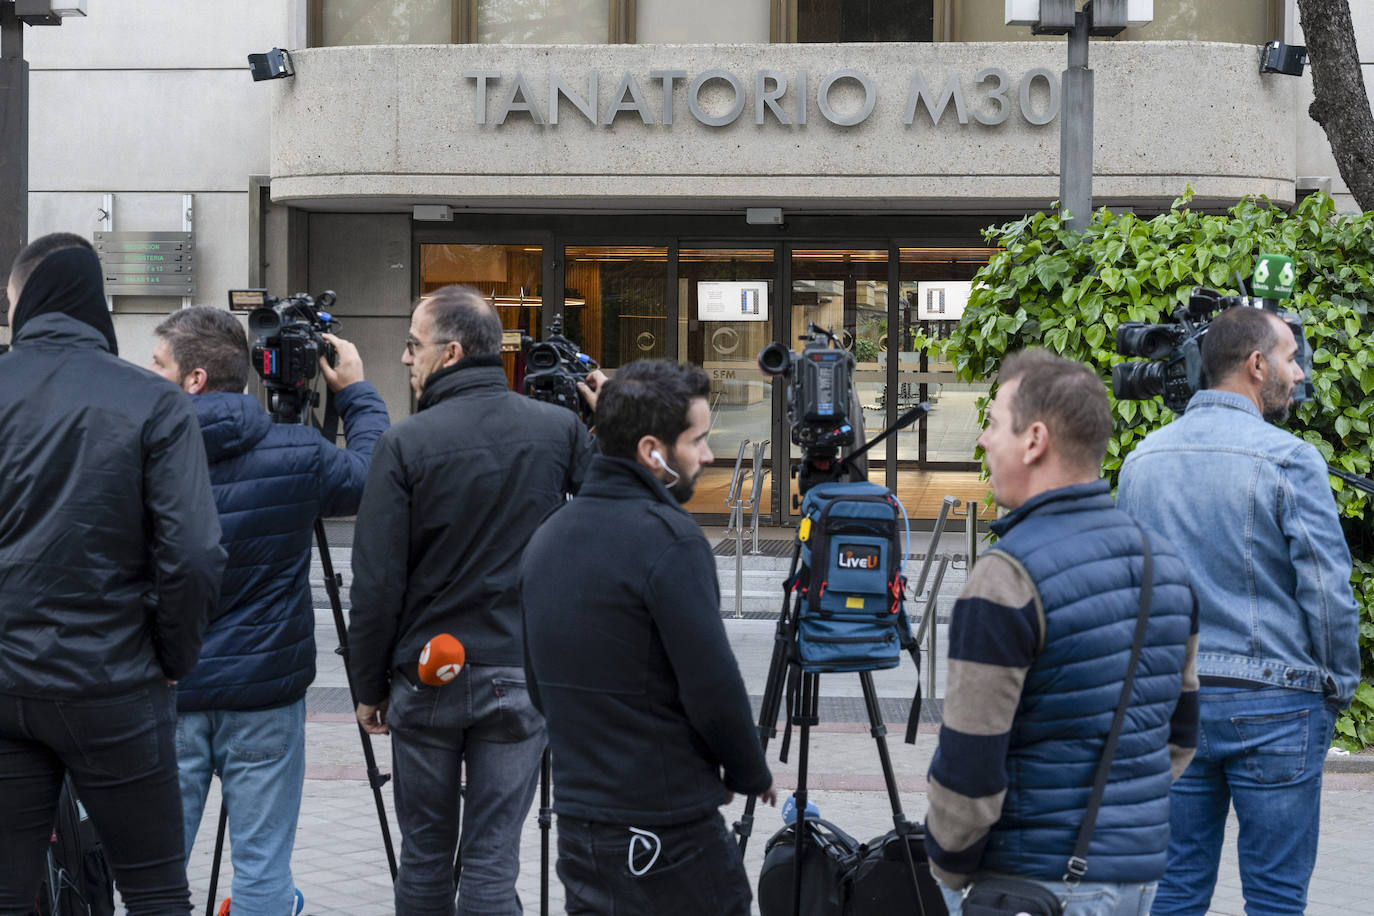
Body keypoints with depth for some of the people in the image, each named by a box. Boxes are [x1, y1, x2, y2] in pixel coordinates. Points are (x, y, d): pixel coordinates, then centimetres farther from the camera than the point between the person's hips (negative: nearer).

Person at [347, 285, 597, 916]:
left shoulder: (405, 443, -9)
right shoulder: (560, 428, -2)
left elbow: (376, 582, -8)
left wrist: (369, 686, 3)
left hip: (426, 677, -1)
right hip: (522, 675, 1)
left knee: (424, 852, 12)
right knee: (492, 861, 2)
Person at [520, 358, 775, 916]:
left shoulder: (545, 540, 9)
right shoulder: (668, 539, -17)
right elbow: (713, 688, -18)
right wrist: (752, 774, -1)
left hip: (576, 823, 8)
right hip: (668, 837, -8)